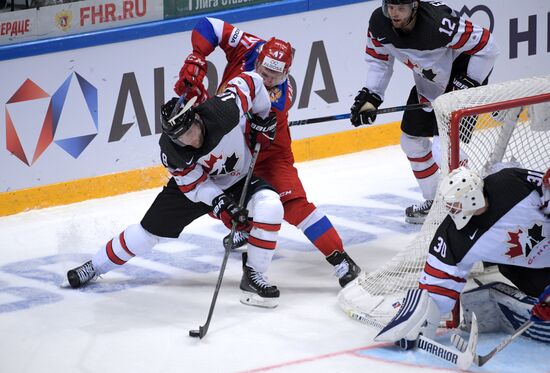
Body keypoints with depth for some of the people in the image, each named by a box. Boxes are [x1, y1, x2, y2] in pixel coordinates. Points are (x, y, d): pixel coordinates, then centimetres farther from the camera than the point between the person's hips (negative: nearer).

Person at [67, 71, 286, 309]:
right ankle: (96, 266, 27)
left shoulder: (224, 111, -37)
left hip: (239, 179, 0)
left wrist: (262, 120, -13)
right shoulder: (171, 152, -31)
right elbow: (196, 185, -22)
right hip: (192, 182, 0)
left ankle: (253, 276, -15)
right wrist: (220, 203, -38)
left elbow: (250, 81, -19)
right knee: (150, 229, 4)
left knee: (270, 206, -28)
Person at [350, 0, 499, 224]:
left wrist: (468, 84, -23)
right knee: (411, 140, 12)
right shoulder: (379, 23, -16)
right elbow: (378, 60, 2)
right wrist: (370, 96, -8)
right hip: (428, 83, 8)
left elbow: (486, 46, -26)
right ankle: (434, 203, 30)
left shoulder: (439, 24, -36)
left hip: (465, 75, -7)